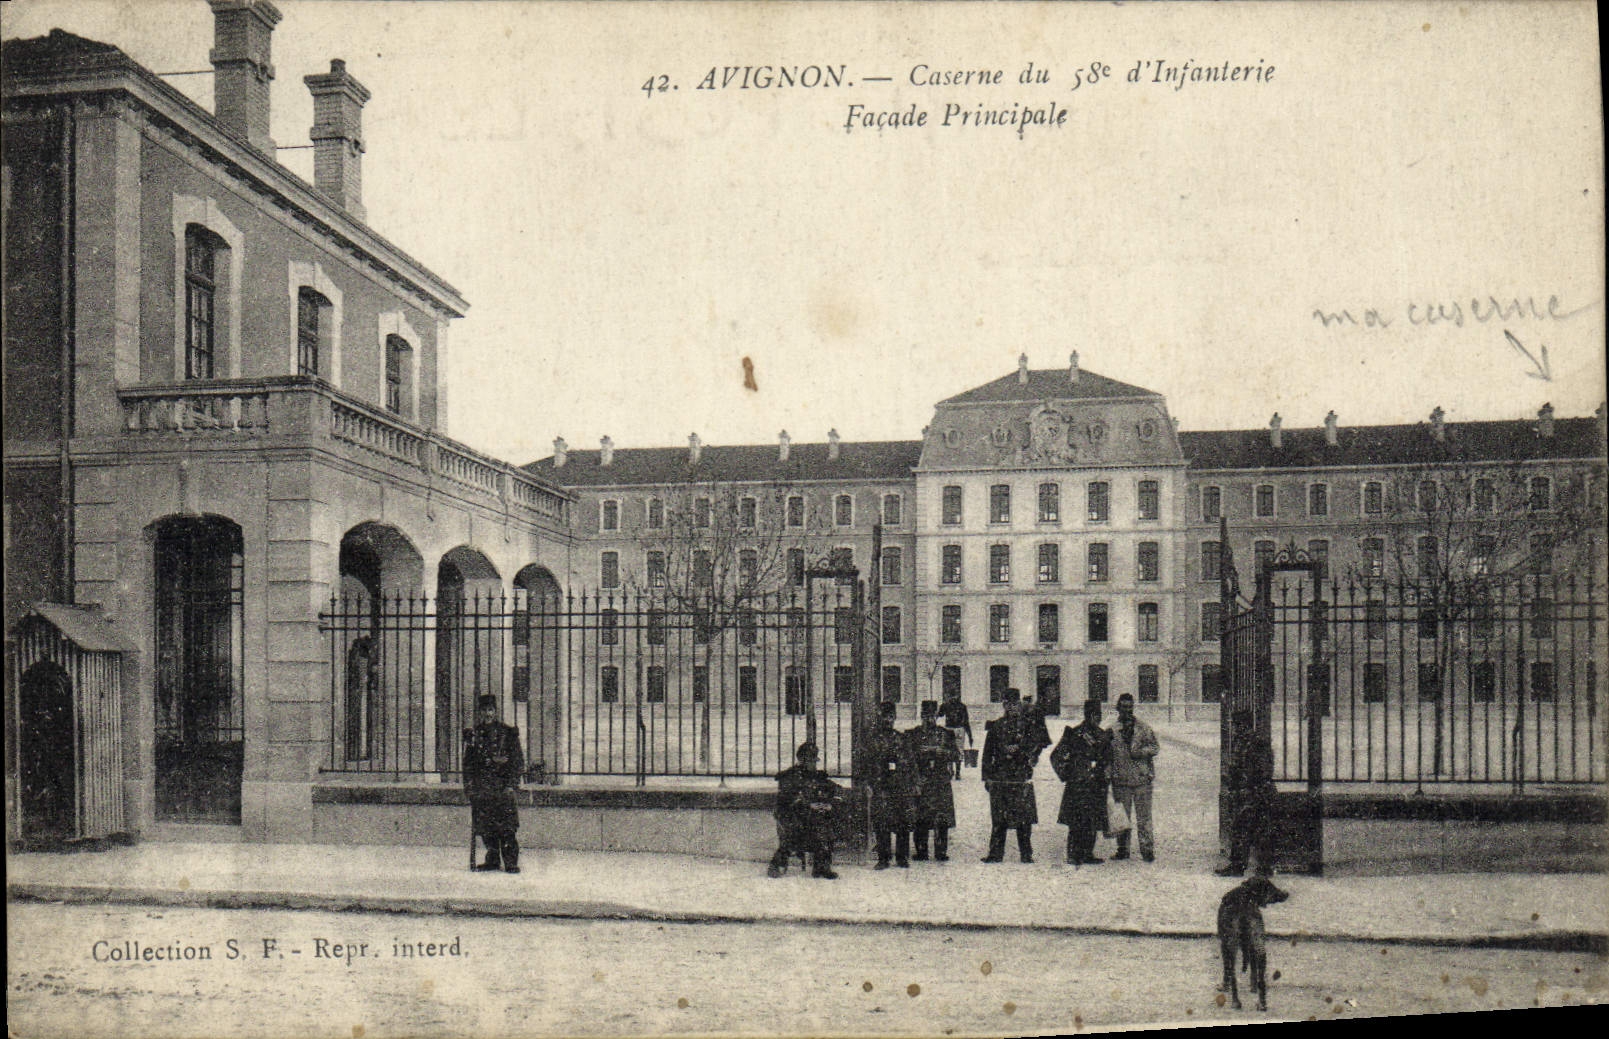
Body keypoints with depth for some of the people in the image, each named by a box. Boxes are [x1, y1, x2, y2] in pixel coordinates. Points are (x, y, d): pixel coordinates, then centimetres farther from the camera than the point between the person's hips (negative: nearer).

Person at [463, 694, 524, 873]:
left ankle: (511, 862, -4)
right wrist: (468, 787, 8)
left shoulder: (508, 733, 4)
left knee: (506, 827, -8)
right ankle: (492, 860, 16)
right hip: (480, 788, 3)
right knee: (485, 828, 4)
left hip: (502, 787, -3)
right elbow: (468, 763, 16)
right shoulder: (473, 735, 12)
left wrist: (511, 785, -6)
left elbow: (518, 761, 3)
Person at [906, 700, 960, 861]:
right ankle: (921, 852, 6)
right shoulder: (912, 735, 10)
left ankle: (941, 852, 2)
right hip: (919, 783, 0)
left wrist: (939, 751, -10)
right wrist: (926, 752, -11)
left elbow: (957, 755, 3)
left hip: (941, 783, 0)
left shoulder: (946, 735, 12)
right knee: (919, 819, -2)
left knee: (942, 818, -4)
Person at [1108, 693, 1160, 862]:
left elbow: (1153, 747, 6)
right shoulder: (1112, 730, 8)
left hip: (1142, 778, -1)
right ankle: (1122, 849, 15)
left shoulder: (1143, 728, 7)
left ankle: (1147, 849, 5)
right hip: (1121, 779, 1)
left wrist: (1141, 752, -12)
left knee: (1144, 816, -1)